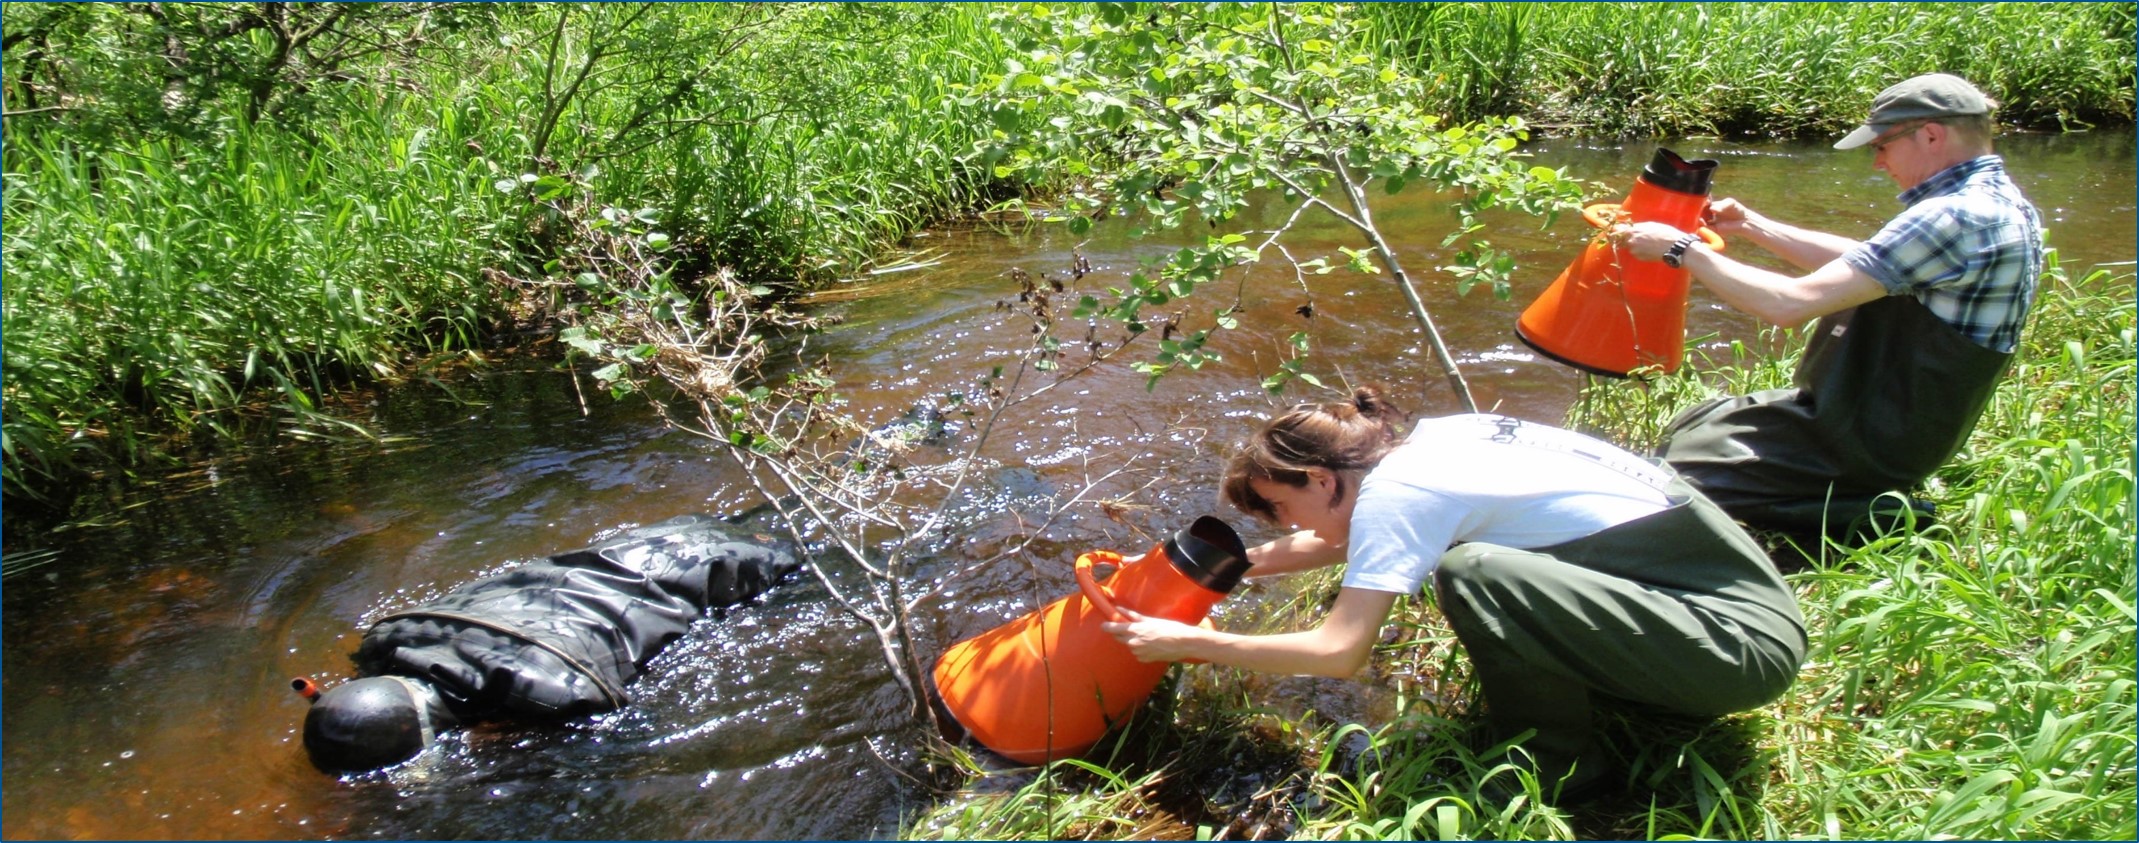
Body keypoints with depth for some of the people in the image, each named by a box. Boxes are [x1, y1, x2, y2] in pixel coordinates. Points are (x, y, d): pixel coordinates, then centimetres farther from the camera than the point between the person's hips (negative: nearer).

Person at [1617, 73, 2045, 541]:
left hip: (1870, 444, -11)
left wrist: (1681, 249, -17)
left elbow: (1790, 304, -28)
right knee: (1686, 427, 18)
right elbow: (1861, 263, 16)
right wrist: (1750, 226, 10)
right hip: (1901, 423, 11)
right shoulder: (2000, 203, 7)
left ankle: (1848, 519, -7)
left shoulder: (1956, 218, -25)